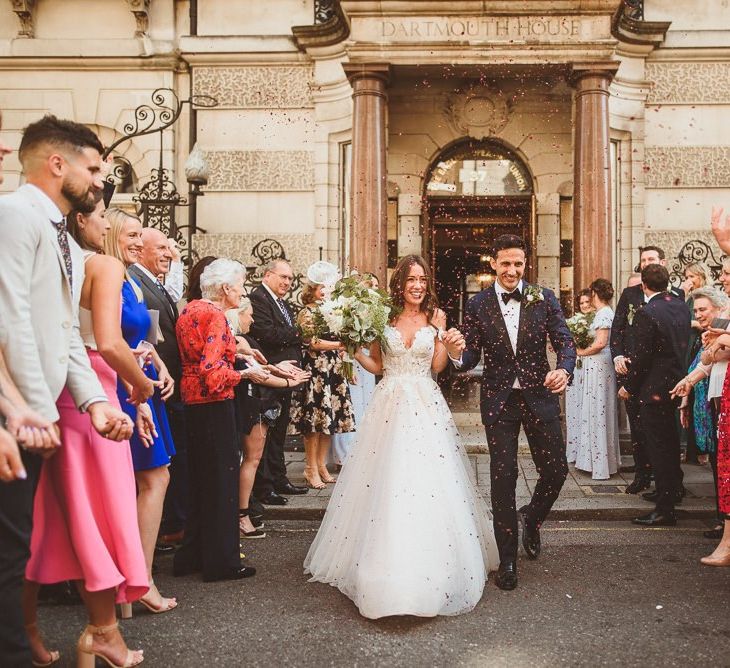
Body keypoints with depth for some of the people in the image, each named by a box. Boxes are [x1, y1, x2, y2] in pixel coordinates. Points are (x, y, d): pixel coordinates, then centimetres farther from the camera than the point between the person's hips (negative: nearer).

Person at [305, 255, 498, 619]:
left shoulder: (436, 317, 5)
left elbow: (437, 365, 3)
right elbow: (376, 365, 11)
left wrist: (451, 346, -15)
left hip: (426, 406, 0)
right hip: (390, 406, 1)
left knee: (430, 484, -3)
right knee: (385, 485, 0)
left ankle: (430, 571, 13)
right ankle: (385, 567, 14)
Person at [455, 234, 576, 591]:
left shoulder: (543, 298, 0)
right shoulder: (477, 305, -1)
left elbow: (564, 341, -3)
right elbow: (472, 355, -1)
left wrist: (564, 369, -24)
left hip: (539, 395, 1)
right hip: (498, 400, -1)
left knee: (556, 470, 3)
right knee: (503, 475, 2)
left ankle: (531, 517, 38)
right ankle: (507, 559, 16)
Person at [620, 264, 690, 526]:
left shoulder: (646, 313, -20)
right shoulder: (681, 307, 3)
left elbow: (641, 356, -19)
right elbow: (684, 345, 13)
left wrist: (627, 386, -9)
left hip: (654, 389, -8)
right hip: (677, 384, 8)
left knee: (658, 448, -2)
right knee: (671, 441, 23)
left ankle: (664, 509, 3)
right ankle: (673, 490, 41)